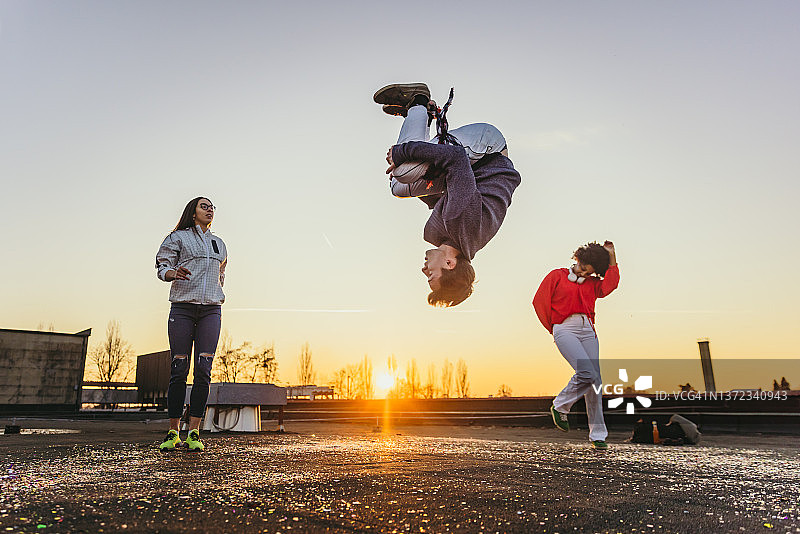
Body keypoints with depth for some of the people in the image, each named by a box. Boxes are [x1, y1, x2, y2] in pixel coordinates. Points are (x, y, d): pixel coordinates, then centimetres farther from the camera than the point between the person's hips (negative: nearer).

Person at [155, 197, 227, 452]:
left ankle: (194, 433, -6)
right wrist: (174, 273, -20)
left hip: (211, 310, 3)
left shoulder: (219, 244, 22)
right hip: (183, 307, -2)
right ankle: (173, 432, 5)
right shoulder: (178, 237, 10)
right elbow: (162, 266, 4)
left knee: (203, 369, -8)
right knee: (179, 369, -5)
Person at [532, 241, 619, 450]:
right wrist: (553, 329, 10)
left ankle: (598, 435, 7)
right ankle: (560, 407, 2)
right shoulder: (557, 276, 10)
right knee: (587, 373, -23)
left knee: (595, 381, -2)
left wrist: (612, 259, 2)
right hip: (564, 329, -5)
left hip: (587, 330, 5)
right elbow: (539, 302, 7)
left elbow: (609, 285, -2)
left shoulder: (592, 283, 21)